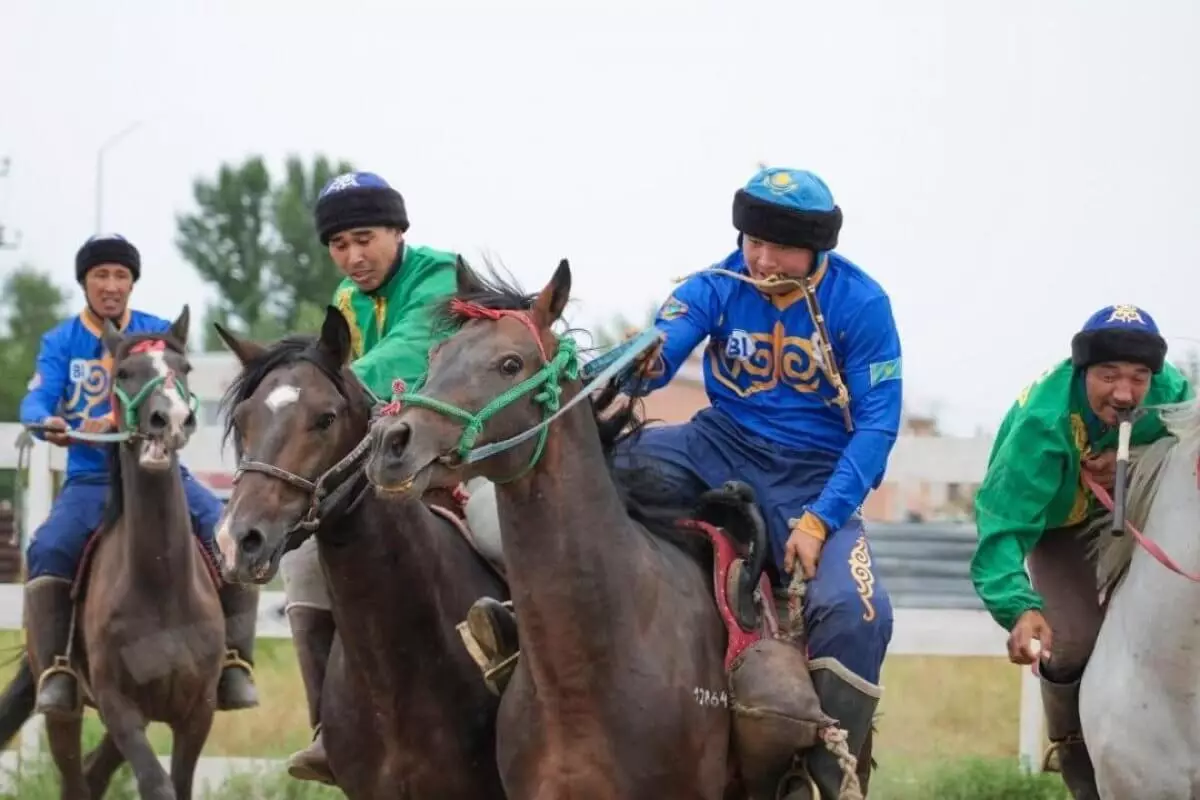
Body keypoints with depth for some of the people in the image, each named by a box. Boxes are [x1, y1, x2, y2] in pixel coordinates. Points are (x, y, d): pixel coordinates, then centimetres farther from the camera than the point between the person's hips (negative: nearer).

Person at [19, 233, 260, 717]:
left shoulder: (159, 334, 4)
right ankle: (56, 670, -25)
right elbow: (36, 400, -9)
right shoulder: (61, 343, 5)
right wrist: (48, 423, -34)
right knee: (48, 550, -29)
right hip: (90, 478, -1)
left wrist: (117, 419, -32)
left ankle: (235, 663, -14)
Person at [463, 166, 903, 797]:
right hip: (723, 446, 3)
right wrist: (635, 366, -48)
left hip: (815, 475, -3)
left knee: (855, 610, -29)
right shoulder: (717, 288, -5)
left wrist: (819, 520, -21)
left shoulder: (860, 305, -12)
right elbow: (660, 353, -21)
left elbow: (877, 424, -12)